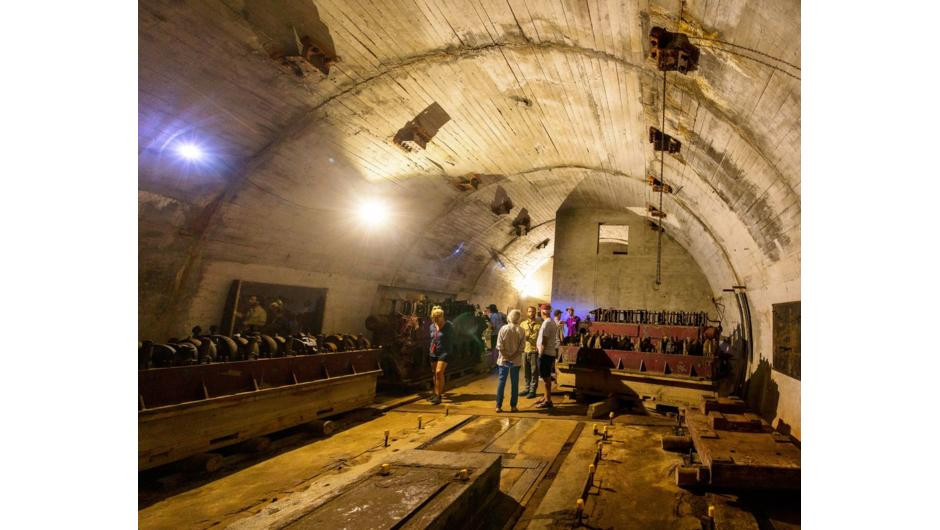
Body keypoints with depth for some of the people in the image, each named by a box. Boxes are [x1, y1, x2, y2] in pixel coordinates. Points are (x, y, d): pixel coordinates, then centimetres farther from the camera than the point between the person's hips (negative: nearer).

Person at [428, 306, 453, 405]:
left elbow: (450, 340, -6)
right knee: (435, 373, 12)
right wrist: (431, 349, 15)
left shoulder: (449, 326, -9)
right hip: (433, 352, 6)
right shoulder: (432, 326, 7)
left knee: (439, 372, -15)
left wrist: (449, 353, -7)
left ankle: (438, 396, -9)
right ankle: (435, 393, 25)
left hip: (444, 352, -6)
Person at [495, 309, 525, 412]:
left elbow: (499, 346, -11)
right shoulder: (521, 330, -5)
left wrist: (507, 357, -6)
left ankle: (498, 406, 11)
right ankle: (513, 406, 13)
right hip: (516, 361, 0)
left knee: (501, 382, 8)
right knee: (514, 383, 9)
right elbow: (522, 347, -10)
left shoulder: (503, 328, -7)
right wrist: (513, 357, -9)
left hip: (503, 360, 0)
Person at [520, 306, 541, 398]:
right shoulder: (523, 324, 10)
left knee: (534, 371, 1)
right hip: (525, 350, 4)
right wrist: (524, 337, -13)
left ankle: (533, 390, 9)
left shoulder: (540, 324, -2)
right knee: (526, 371, 12)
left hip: (535, 350, -4)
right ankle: (527, 388, 24)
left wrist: (539, 346, -17)